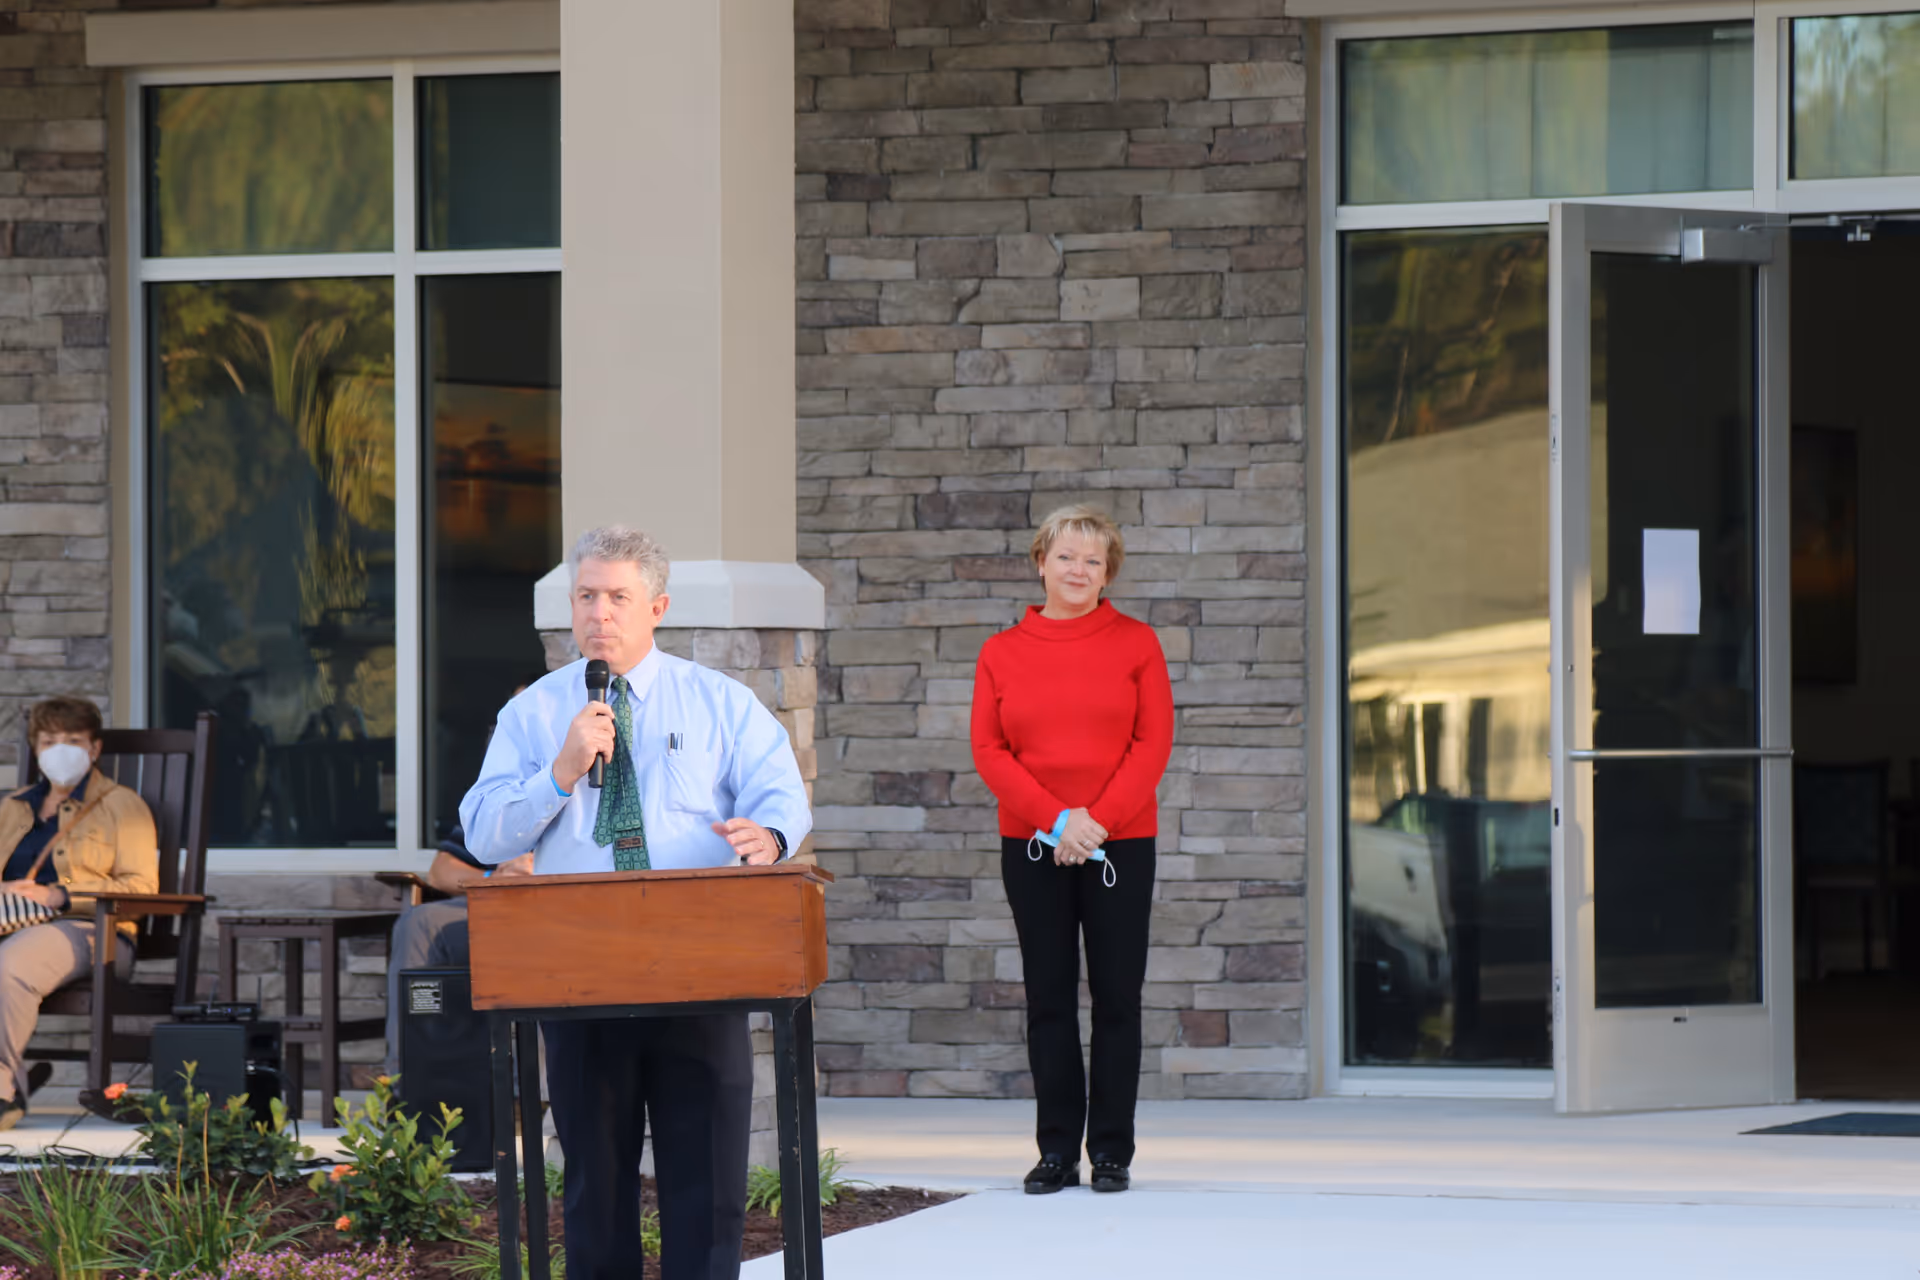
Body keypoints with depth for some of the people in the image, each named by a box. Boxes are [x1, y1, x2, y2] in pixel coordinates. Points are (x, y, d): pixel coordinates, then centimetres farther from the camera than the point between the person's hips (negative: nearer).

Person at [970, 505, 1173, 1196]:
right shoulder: (1002, 653, 6)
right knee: (1048, 998, 3)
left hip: (1119, 844, -1)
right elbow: (989, 750, 1)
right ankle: (1057, 1152, 8)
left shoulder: (1135, 642, 3)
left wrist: (1098, 821, -12)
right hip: (1030, 846, 1)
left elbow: (1154, 742, -2)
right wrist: (1055, 821, -11)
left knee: (1117, 996, 0)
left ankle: (1112, 1151, 6)